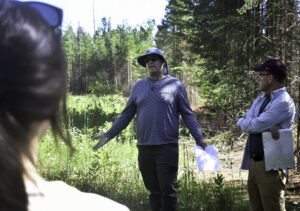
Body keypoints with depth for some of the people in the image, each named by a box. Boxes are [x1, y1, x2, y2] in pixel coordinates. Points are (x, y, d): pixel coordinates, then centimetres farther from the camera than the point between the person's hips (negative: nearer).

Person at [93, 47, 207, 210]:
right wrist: (109, 135, 13)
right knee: (154, 191, 9)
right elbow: (126, 115, 17)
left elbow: (187, 114, 4)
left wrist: (199, 138, -4)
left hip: (167, 147, -4)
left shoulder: (175, 85, 3)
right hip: (144, 148, 4)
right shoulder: (138, 87, 13)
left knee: (168, 191, -6)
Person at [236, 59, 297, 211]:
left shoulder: (284, 102, -13)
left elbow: (253, 126, -17)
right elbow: (248, 125, 1)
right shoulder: (260, 100, 17)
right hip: (253, 163, 8)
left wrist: (241, 122, 5)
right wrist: (268, 127, -18)